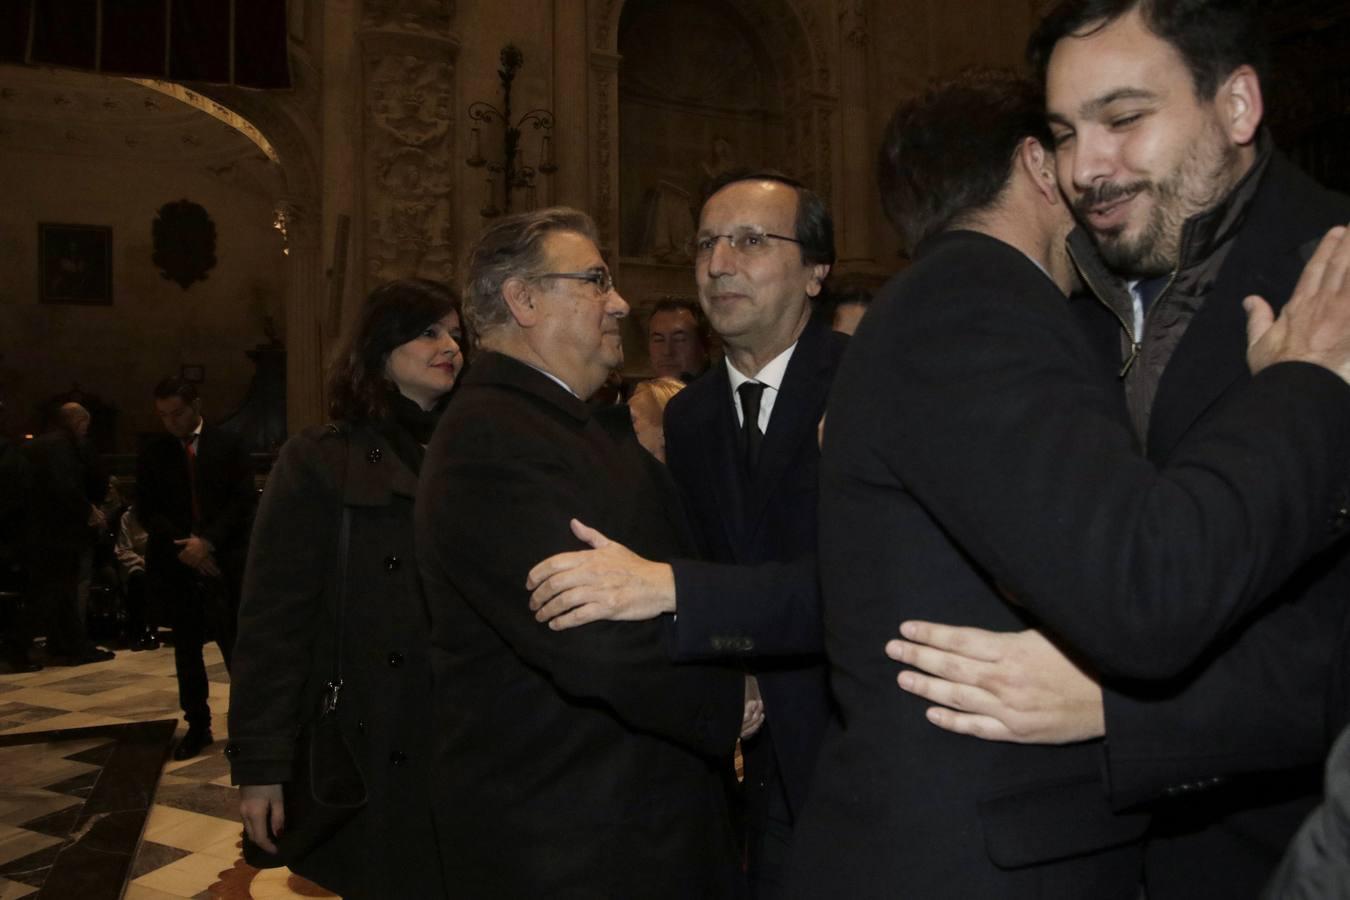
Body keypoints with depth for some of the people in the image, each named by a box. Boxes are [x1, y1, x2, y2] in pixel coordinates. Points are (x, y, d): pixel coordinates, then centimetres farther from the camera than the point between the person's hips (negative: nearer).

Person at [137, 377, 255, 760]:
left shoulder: (227, 446, 1)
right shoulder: (153, 454, 8)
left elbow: (242, 501, -3)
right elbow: (147, 510, 4)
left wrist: (208, 541, -13)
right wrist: (182, 545, -9)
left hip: (224, 562, -3)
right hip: (176, 563, 3)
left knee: (235, 644, -4)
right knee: (186, 648, 9)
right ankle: (197, 725, 18)